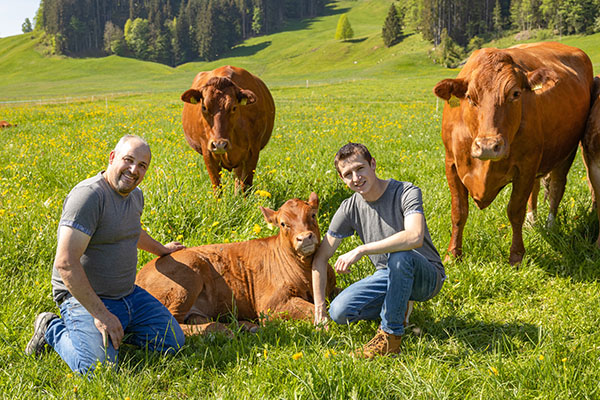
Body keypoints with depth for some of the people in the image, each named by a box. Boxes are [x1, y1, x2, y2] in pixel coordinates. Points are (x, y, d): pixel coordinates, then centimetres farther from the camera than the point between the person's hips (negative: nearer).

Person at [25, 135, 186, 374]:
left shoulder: (135, 195, 9)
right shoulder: (89, 195, -21)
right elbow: (65, 263, -27)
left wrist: (160, 249, 49)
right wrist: (100, 313, -26)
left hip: (128, 295, 8)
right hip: (84, 298, -8)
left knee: (174, 343, -3)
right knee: (99, 367, -26)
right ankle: (52, 330, 2)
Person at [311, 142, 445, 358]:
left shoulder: (406, 192, -19)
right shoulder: (349, 209, -5)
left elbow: (415, 237, -39)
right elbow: (321, 257, 0)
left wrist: (361, 250, -39)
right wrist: (319, 308, -6)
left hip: (426, 275, -5)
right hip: (387, 275, 5)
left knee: (400, 256, -39)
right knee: (339, 312, -16)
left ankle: (391, 335, -23)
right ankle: (397, 305, 9)